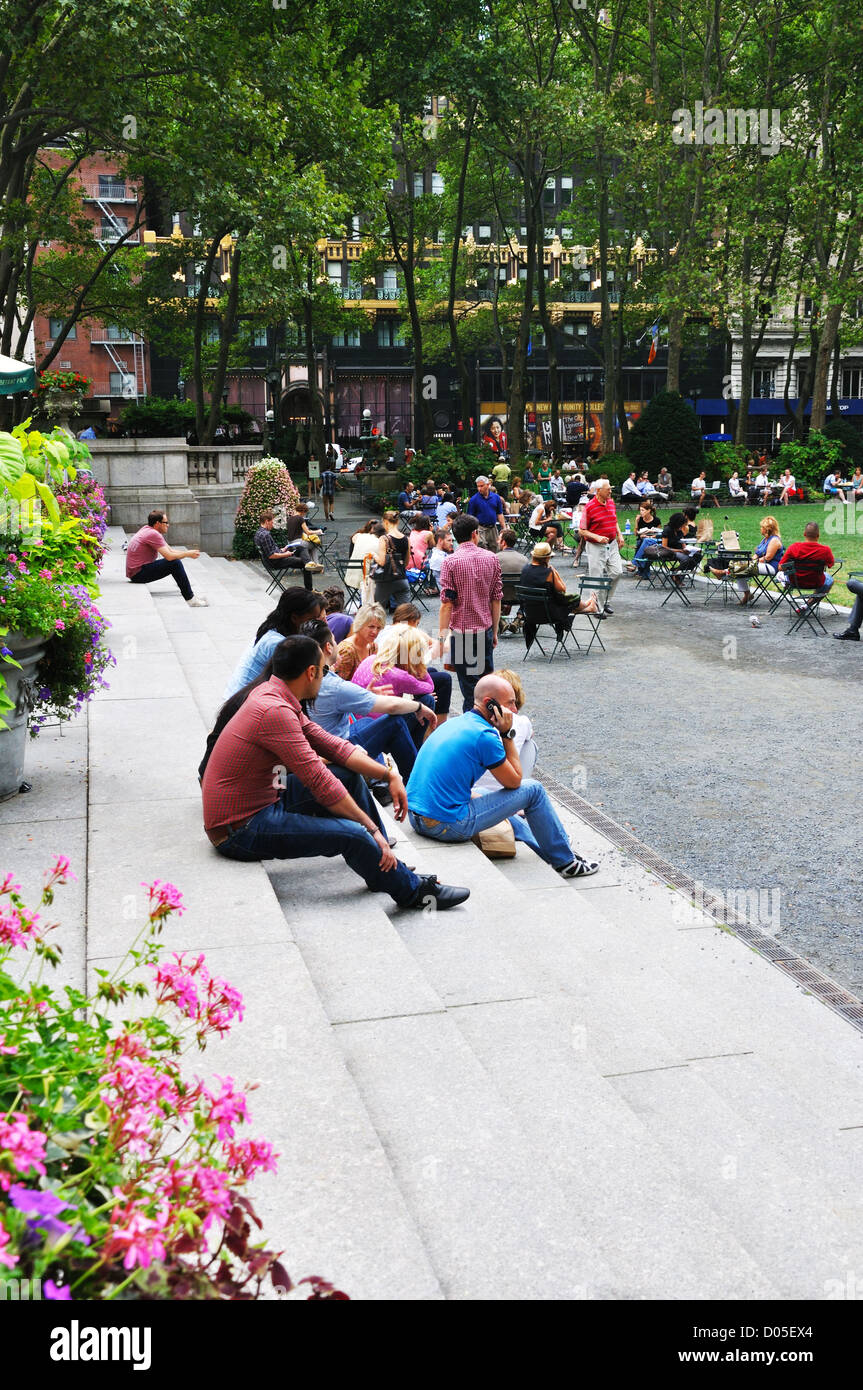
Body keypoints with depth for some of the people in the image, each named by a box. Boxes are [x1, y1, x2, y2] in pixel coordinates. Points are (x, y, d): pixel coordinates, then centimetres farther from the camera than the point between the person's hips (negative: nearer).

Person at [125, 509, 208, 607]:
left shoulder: (149, 530, 13)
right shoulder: (153, 534, -19)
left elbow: (171, 550, 16)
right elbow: (169, 556, -24)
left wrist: (188, 553, 3)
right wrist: (188, 554, -9)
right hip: (138, 574, -11)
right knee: (175, 563, -20)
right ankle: (190, 599, -16)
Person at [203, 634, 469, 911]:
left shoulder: (273, 694, 5)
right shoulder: (275, 711, -26)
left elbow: (331, 744, 9)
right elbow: (320, 783, -26)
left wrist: (389, 775, 3)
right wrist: (372, 828, -19)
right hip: (240, 830, -11)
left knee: (348, 775, 11)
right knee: (353, 834, -22)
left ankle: (386, 867, 19)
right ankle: (413, 891, 3)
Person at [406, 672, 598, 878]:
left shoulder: (456, 722, 12)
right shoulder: (484, 735, -15)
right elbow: (514, 781, -3)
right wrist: (507, 734, -3)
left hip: (415, 818, 9)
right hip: (447, 826, -9)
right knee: (533, 790, 1)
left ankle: (552, 851, 45)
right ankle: (565, 861, 18)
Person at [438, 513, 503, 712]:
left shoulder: (450, 562, -9)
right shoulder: (491, 558, 2)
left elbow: (447, 603, -13)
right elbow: (496, 599, 5)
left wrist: (443, 636, -10)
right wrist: (494, 631, 13)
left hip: (461, 631, -4)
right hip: (485, 630, 4)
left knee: (469, 687, 1)